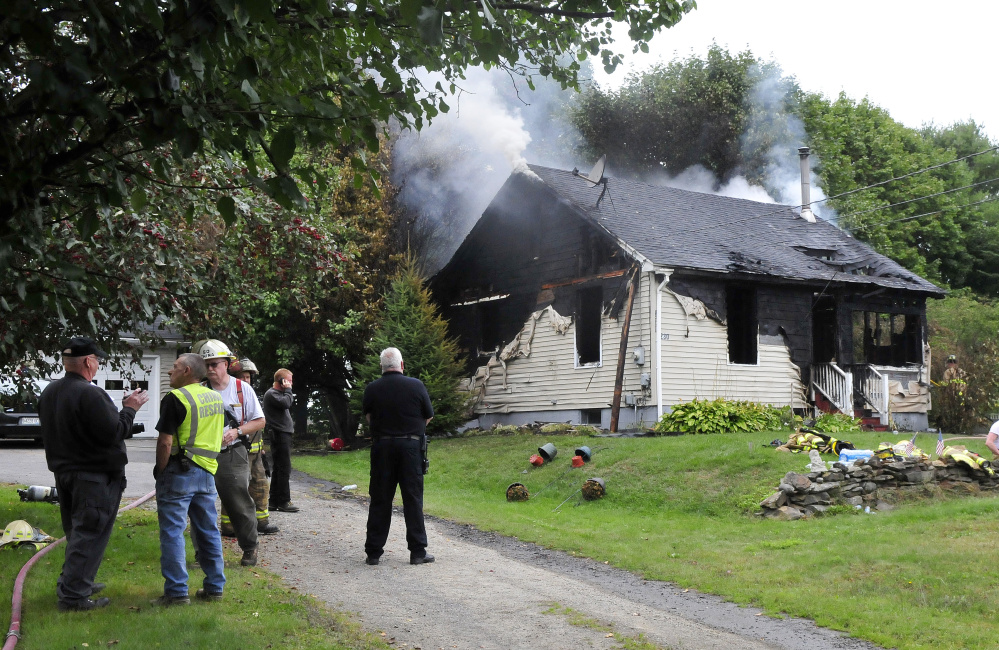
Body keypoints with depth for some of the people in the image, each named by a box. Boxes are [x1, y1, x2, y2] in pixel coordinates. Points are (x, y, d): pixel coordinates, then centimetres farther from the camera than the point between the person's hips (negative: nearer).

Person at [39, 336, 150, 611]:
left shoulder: (49, 393, 6)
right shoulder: (90, 394, -23)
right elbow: (114, 433, -23)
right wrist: (129, 409, -8)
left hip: (63, 472, 9)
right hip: (94, 477, -9)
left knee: (76, 531, 21)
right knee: (90, 535, -1)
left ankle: (72, 583, 32)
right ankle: (73, 596, 1)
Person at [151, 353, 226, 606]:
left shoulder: (175, 398, -12)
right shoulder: (216, 398, 12)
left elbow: (165, 442, -16)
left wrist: (160, 471, -5)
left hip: (180, 471, -7)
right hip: (207, 471, 7)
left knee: (173, 531, -1)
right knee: (208, 530, 13)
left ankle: (177, 592, 0)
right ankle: (214, 587, 18)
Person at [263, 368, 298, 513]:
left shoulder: (279, 393, 22)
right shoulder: (271, 394, -9)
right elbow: (286, 403, -24)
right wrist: (288, 390, -11)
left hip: (283, 434, 11)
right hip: (279, 434, -11)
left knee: (279, 469, 12)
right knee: (284, 469, -10)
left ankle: (275, 501, 17)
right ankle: (284, 501, -8)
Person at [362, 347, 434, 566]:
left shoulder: (372, 389, -2)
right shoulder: (416, 386, -5)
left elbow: (368, 417, 12)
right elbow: (428, 417, 5)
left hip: (382, 446, 1)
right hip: (411, 446, -1)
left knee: (380, 500, 8)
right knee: (413, 499, 5)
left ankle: (373, 552, 12)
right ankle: (417, 552, 7)